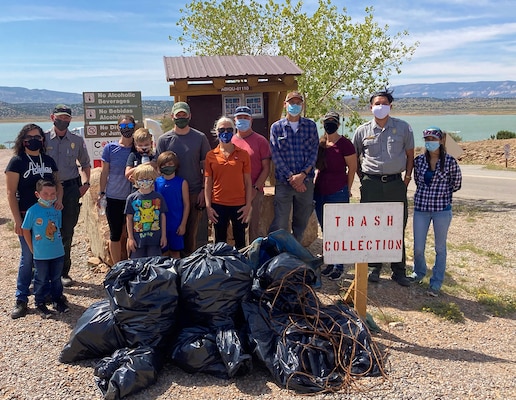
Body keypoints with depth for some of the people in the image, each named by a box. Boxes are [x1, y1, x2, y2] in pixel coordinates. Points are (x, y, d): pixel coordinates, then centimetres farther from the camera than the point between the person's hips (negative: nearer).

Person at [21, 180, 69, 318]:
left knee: (56, 278, 17)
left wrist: (57, 243, 8)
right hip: (40, 255, -3)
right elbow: (26, 230, -7)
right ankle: (40, 303, 24)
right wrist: (33, 249, -3)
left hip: (58, 253, 4)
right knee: (41, 280, 9)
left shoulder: (57, 210, -3)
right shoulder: (33, 211, -15)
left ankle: (57, 299, 33)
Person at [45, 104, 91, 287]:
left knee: (67, 233, 7)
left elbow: (85, 164, 18)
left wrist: (85, 183, 7)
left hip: (71, 189, 1)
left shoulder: (77, 140, 6)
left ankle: (63, 272, 19)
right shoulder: (43, 138, 0)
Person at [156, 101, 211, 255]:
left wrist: (204, 190, -3)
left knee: (192, 232, 7)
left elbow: (206, 166, 5)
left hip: (195, 193, 0)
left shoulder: (200, 138, 4)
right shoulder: (164, 139, 3)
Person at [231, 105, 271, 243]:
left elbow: (266, 168, -2)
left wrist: (255, 188, -12)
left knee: (253, 227, -1)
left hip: (254, 192, -3)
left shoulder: (260, 141, 1)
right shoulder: (230, 141, 10)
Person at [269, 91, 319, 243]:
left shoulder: (311, 126, 8)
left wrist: (302, 175, -11)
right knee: (280, 224, -5)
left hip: (306, 181, 2)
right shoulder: (276, 127, 5)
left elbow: (313, 152, 2)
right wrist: (291, 177, -11)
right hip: (283, 182, -2)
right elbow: (276, 156, -2)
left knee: (301, 222, 11)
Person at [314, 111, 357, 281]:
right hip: (319, 192, 6)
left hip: (338, 192, -6)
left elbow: (352, 168, -4)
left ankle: (339, 265, 12)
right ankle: (330, 262, 26)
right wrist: (314, 183, 11)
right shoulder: (319, 143, 8)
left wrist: (347, 189, 1)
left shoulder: (344, 143, -9)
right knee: (325, 230, 14)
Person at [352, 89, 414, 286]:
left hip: (395, 183, 0)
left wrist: (407, 178, 5)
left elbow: (410, 155, 11)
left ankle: (399, 271, 15)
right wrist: (362, 177, 7)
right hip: (371, 184, 0)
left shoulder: (403, 127, 4)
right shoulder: (362, 130, 4)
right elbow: (354, 157, 14)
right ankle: (374, 267, 18)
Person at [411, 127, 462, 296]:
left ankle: (436, 284, 19)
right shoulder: (419, 160, 1)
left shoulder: (450, 162, -6)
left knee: (440, 248, 8)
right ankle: (419, 273, 35)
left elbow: (456, 184, 8)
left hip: (442, 209, -2)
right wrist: (427, 193, 11)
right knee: (418, 248, 7)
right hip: (421, 208, 2)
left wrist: (442, 194, 9)